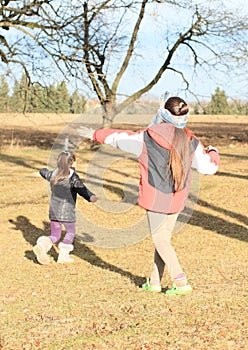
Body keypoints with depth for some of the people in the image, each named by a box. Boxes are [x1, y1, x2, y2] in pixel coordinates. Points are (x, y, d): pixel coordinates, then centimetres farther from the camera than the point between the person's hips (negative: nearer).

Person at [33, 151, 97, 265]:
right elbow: (80, 187, -32)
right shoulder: (72, 176, -13)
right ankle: (63, 255, 16)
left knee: (55, 235, 13)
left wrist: (44, 170, 51)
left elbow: (43, 171, 26)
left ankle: (43, 244, -15)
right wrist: (90, 196, -49)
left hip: (54, 210, 5)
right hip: (67, 211, -5)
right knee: (70, 232, 18)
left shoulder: (53, 174, 5)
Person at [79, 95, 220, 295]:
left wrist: (95, 135, 20)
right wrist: (213, 152, 29)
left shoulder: (146, 139, -12)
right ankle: (155, 280, 24)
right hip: (177, 199, 4)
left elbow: (118, 138, 2)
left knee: (160, 240, 4)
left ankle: (180, 281, -4)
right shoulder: (191, 142, -5)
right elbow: (208, 166, 5)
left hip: (155, 197, -4)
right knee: (164, 237, 16)